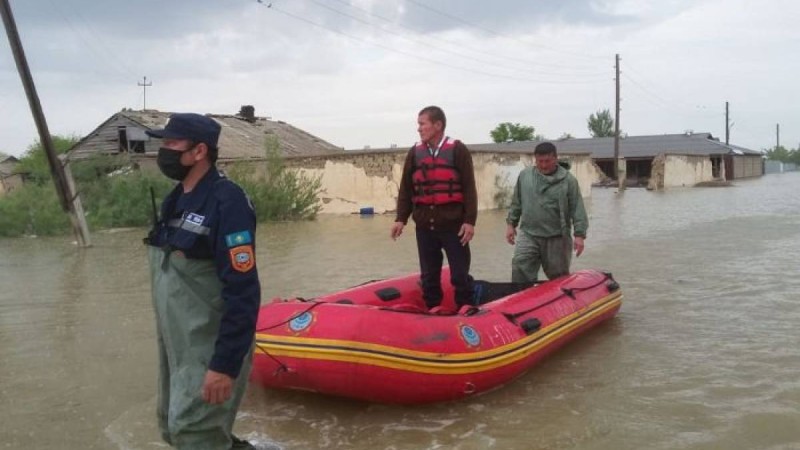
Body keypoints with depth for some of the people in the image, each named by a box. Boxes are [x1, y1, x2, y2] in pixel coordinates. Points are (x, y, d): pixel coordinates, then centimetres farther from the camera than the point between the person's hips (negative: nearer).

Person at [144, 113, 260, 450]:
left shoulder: (226, 202, -19)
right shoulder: (175, 201, 8)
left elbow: (243, 292, -23)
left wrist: (225, 365, -25)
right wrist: (167, 342, 19)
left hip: (211, 350, -9)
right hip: (176, 344, 9)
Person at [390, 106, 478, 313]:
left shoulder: (458, 150, -3)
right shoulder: (414, 152, 8)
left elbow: (469, 188, -5)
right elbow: (405, 189, 10)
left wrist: (470, 221, -11)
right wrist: (400, 218, 2)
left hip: (453, 224, -3)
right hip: (424, 225, 4)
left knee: (460, 274, 3)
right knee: (429, 274, 10)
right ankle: (434, 309, 22)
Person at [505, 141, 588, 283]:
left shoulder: (568, 180, -5)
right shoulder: (524, 175, 4)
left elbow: (577, 209, -6)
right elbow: (516, 202, 14)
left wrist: (579, 234, -12)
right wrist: (511, 223, 12)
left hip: (557, 238, -2)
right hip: (528, 235, 2)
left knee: (559, 278, 11)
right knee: (520, 271, -9)